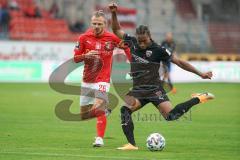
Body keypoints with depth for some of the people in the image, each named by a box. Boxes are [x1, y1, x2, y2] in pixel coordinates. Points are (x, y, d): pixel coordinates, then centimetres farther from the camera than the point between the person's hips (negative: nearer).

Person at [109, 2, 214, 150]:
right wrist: (114, 14, 2)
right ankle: (132, 144, -18)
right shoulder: (132, 43, 3)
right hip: (138, 89, 5)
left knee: (170, 115, -22)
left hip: (154, 89, -5)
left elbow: (180, 62, -6)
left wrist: (200, 74, -7)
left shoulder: (158, 50, -10)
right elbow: (117, 30, 16)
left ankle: (198, 99, -1)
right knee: (125, 110, -20)